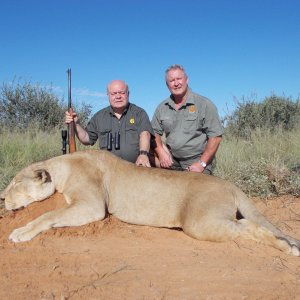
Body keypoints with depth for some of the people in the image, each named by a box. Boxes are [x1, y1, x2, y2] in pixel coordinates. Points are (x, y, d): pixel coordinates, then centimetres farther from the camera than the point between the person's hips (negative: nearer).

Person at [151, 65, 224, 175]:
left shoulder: (204, 104, -7)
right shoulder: (162, 107, 6)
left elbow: (216, 136, -9)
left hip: (197, 162, -4)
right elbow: (155, 132, 11)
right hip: (171, 162, 4)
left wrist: (201, 164, -13)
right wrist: (161, 152, -8)